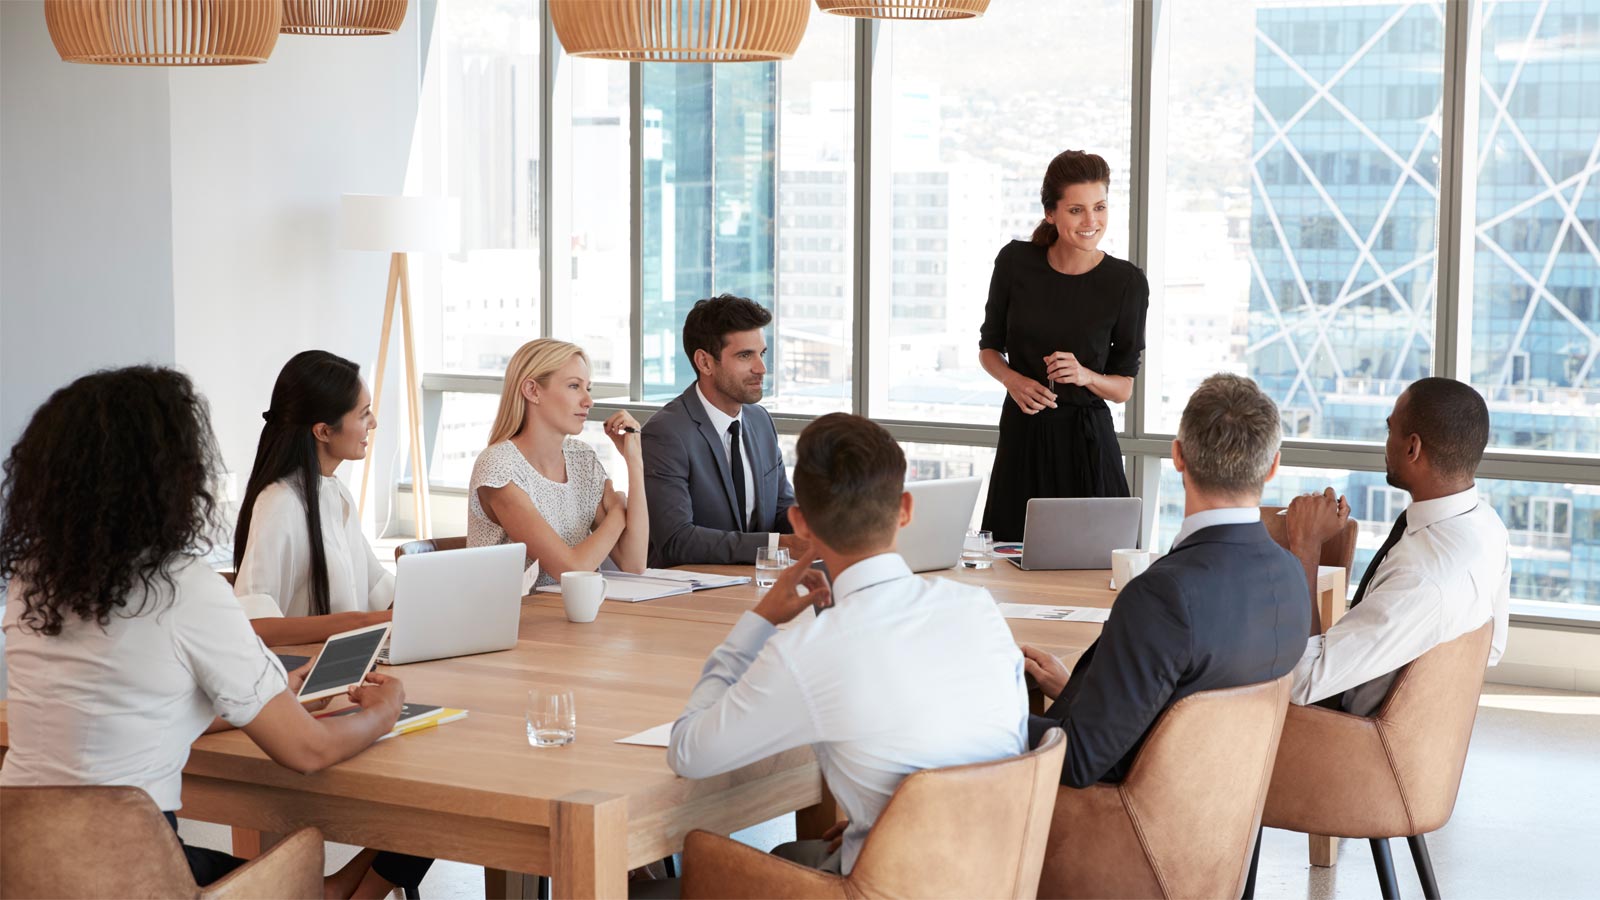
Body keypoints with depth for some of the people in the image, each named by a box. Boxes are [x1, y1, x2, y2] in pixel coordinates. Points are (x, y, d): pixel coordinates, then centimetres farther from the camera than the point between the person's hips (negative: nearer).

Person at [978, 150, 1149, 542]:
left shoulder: (1126, 282, -7)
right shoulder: (1016, 261, -4)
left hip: (1087, 440, -1)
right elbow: (989, 348, 9)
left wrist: (1084, 375, -19)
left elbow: (1124, 388, 0)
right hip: (1022, 435, 1)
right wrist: (1014, 380, -11)